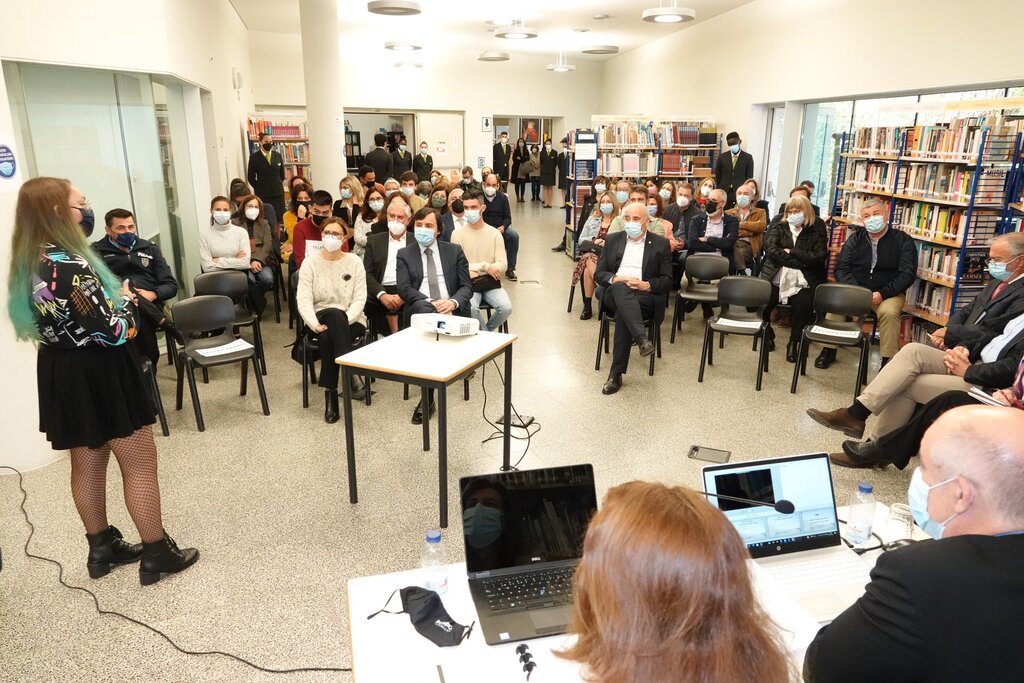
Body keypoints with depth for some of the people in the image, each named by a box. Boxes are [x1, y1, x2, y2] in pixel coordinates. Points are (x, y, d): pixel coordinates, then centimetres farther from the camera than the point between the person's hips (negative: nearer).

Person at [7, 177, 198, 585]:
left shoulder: (29, 263, 4)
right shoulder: (71, 268, -26)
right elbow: (113, 333, -25)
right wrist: (126, 297, -8)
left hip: (62, 373, 9)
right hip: (100, 375, -9)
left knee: (87, 464, 19)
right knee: (141, 466, 4)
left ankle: (102, 548, 33)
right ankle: (157, 554, 14)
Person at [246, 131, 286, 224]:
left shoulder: (278, 155, 8)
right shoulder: (254, 157, -2)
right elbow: (251, 177, 1)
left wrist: (277, 185, 13)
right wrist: (259, 189, 4)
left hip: (278, 193, 3)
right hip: (262, 195, -3)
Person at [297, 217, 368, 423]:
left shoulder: (354, 261, 4)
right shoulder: (310, 262, 3)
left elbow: (360, 298, -3)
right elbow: (303, 299, -6)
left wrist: (345, 321, -18)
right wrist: (315, 324, -21)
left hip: (351, 321, 0)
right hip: (321, 319, 0)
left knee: (328, 336, -33)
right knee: (335, 313, -36)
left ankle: (331, 393, -25)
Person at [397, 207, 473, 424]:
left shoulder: (454, 251, 16)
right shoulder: (405, 254, 15)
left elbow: (466, 286, 9)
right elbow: (404, 289, 1)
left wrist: (453, 302, -15)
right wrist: (431, 302, -17)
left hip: (452, 310, 1)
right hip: (420, 310, -1)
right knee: (422, 308, -37)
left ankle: (428, 397, -26)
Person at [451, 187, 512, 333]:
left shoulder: (494, 233, 5)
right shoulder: (457, 234, 0)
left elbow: (503, 265, -3)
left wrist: (474, 270, -14)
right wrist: (485, 266, -11)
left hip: (490, 282, 2)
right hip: (468, 284, -2)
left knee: (506, 307, -24)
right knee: (471, 308, -32)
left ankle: (485, 331, 9)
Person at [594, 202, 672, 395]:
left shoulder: (660, 243, 14)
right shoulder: (612, 240, 19)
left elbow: (667, 280, 8)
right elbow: (598, 274, 13)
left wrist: (647, 285, -12)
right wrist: (614, 279, -10)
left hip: (645, 296, -1)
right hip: (615, 294, 1)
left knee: (622, 312, -35)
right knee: (620, 287, -37)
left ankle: (616, 373, -35)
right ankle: (641, 338, -54)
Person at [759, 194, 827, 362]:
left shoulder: (817, 230, 9)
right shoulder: (778, 227, 13)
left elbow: (819, 258, -3)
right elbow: (771, 249, -4)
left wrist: (791, 251, -7)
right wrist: (800, 261, -9)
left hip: (803, 281, -1)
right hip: (776, 278, 1)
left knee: (804, 305, -30)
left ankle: (794, 342, -5)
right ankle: (767, 334, 6)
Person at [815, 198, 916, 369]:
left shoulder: (903, 241, -3)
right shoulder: (855, 239, 6)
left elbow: (908, 274, -9)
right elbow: (841, 268, -1)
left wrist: (883, 294, -22)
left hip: (889, 293, -2)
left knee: (888, 311, -34)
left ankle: (889, 359, -20)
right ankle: (829, 350, -12)